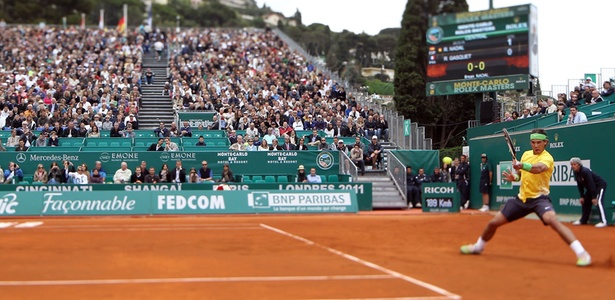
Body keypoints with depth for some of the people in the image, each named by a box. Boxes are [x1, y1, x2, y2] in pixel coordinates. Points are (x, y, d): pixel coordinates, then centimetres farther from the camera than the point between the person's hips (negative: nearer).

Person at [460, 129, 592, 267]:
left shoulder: (547, 157, -15)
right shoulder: (526, 154, 7)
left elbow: (538, 168, -39)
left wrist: (522, 165, -58)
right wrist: (514, 177, -2)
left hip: (539, 198, -6)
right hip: (522, 198, 7)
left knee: (552, 220, -35)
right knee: (493, 223, 8)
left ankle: (581, 253, -31)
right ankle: (478, 246, 36)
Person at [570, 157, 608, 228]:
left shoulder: (585, 171, -30)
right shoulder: (576, 173, -4)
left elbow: (591, 184, -31)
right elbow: (580, 185, 4)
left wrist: (594, 197, -30)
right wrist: (582, 197, 1)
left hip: (600, 185, -10)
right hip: (591, 187, 10)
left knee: (598, 201, -24)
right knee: (585, 201, 11)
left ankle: (603, 222, -31)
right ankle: (583, 220, 22)